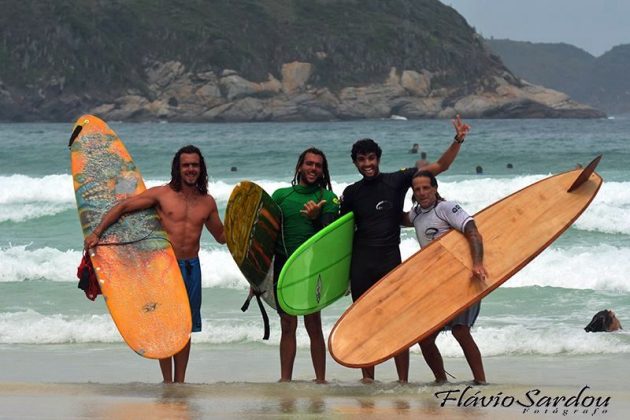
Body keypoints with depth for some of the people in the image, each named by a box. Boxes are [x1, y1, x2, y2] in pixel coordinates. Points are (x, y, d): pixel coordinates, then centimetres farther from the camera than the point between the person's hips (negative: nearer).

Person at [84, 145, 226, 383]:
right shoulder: (162, 194, -3)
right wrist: (96, 233, -10)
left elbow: (222, 236, 19)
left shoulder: (207, 202, 8)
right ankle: (167, 382, 3)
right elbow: (122, 207, -2)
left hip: (191, 266, 3)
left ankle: (180, 382, 15)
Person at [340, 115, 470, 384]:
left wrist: (458, 141, -10)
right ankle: (367, 379, 12)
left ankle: (403, 380, -3)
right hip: (361, 264, 2)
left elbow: (439, 167, 1)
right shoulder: (352, 193, 9)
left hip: (390, 262, -2)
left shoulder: (397, 181, 1)